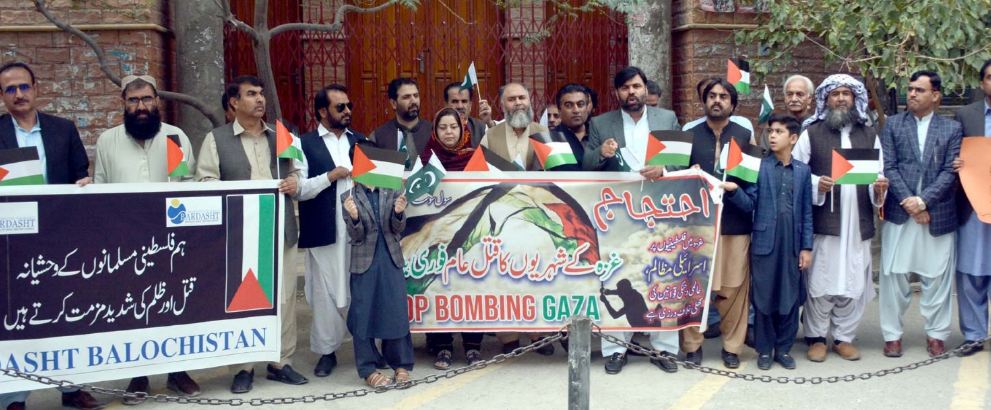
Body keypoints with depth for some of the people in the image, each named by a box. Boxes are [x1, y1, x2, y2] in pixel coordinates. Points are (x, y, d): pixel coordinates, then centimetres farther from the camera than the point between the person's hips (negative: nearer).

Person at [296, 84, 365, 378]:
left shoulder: (360, 141, 13)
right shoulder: (305, 144, 1)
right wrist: (330, 176, -15)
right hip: (325, 232, -3)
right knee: (326, 293, 3)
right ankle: (327, 350, 16)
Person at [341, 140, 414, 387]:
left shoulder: (391, 192, 3)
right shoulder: (349, 197, -1)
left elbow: (398, 230, 2)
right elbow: (356, 237, -5)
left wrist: (399, 213, -18)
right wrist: (354, 217, -24)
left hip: (391, 259, 1)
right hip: (364, 261, -1)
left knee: (397, 311, 4)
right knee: (363, 315, 4)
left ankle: (401, 365, 17)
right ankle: (369, 369, 15)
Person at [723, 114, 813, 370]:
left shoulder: (803, 171, 7)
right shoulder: (759, 166, 0)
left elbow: (807, 212, 7)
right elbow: (750, 204, -6)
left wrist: (806, 247, 3)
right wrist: (733, 190, -26)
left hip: (792, 245, 2)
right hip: (764, 242, -2)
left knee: (790, 298, 8)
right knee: (763, 298, 5)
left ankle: (783, 348, 22)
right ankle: (764, 349, 16)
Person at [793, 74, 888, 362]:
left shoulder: (869, 135, 13)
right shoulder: (811, 132, 3)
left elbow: (880, 174, 13)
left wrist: (879, 187, -8)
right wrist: (816, 185, -18)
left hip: (858, 221, 3)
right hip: (823, 221, -3)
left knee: (854, 282, 6)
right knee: (820, 281, 0)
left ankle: (844, 337, 19)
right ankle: (816, 337, 14)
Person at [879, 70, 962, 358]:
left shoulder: (952, 129, 6)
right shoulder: (892, 124, 6)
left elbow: (950, 172, -2)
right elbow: (889, 168, -1)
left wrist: (922, 200, -13)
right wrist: (908, 203, -10)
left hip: (938, 215, 0)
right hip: (899, 214, 0)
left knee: (937, 277, 5)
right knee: (894, 275, 3)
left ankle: (936, 334, 19)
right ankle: (892, 334, 14)